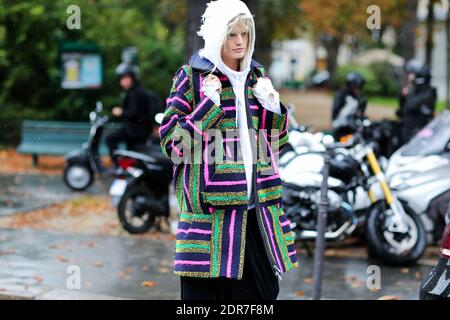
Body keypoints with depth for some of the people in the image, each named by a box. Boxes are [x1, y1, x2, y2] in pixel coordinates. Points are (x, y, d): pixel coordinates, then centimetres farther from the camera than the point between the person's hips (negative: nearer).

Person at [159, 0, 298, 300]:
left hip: (258, 204, 5)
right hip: (210, 206, -5)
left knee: (263, 288, 5)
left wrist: (272, 105, 1)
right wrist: (209, 104, -14)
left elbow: (277, 141, 20)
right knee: (207, 290, -4)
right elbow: (171, 142, -5)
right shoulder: (191, 76, -1)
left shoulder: (257, 75, 14)